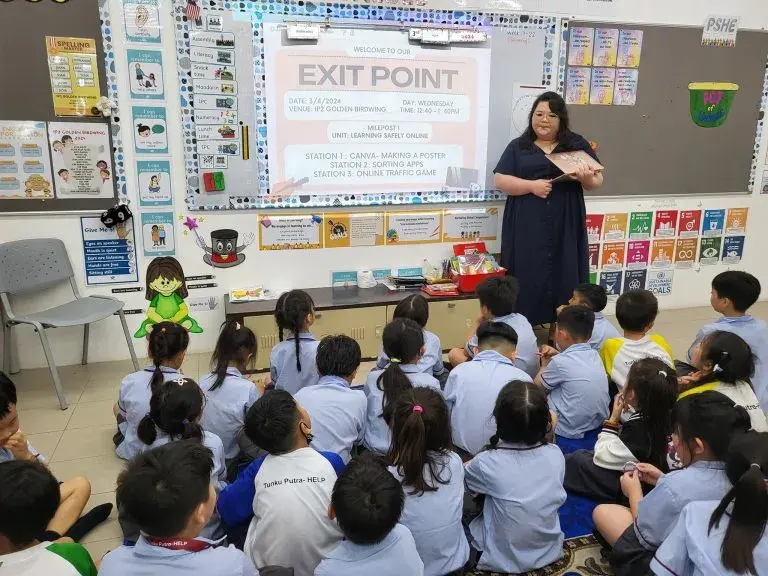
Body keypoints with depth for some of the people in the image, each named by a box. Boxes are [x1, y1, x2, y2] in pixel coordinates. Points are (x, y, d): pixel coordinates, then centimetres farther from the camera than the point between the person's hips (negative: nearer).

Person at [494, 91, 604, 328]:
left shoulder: (578, 145, 11)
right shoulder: (518, 147, 9)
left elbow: (598, 181, 10)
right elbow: (500, 181, 1)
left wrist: (587, 178, -14)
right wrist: (531, 185, -14)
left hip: (566, 227, 1)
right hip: (526, 227, -1)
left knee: (565, 279, 1)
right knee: (527, 279, -2)